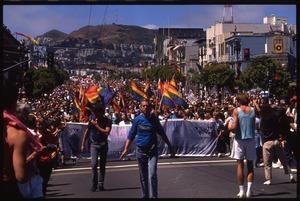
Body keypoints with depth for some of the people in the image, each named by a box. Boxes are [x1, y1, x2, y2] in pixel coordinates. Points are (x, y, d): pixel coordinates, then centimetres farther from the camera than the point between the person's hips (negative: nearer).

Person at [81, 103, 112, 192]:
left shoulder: (108, 121, -8)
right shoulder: (92, 118, -3)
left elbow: (106, 133, -22)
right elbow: (87, 131, 4)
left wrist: (96, 125, -19)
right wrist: (83, 144, 4)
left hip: (103, 144, 0)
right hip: (94, 144, 0)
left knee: (102, 165, 4)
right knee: (94, 164, -12)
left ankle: (101, 184, 11)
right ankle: (94, 184, -3)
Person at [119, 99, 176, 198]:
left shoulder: (154, 119, 0)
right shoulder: (137, 119, -1)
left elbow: (162, 133, 10)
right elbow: (131, 135, 3)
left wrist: (170, 147, 11)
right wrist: (125, 149, -5)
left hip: (153, 150, -1)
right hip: (140, 150, 1)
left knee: (152, 174, -13)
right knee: (143, 176, 9)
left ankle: (153, 196, -10)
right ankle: (145, 196, 21)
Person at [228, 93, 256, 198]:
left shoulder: (236, 111, -6)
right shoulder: (253, 110, 4)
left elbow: (234, 126, -15)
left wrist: (229, 126, 9)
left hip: (240, 139, -2)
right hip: (251, 139, 3)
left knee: (240, 164, 3)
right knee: (250, 165, 9)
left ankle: (241, 191, 1)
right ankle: (249, 190, 4)